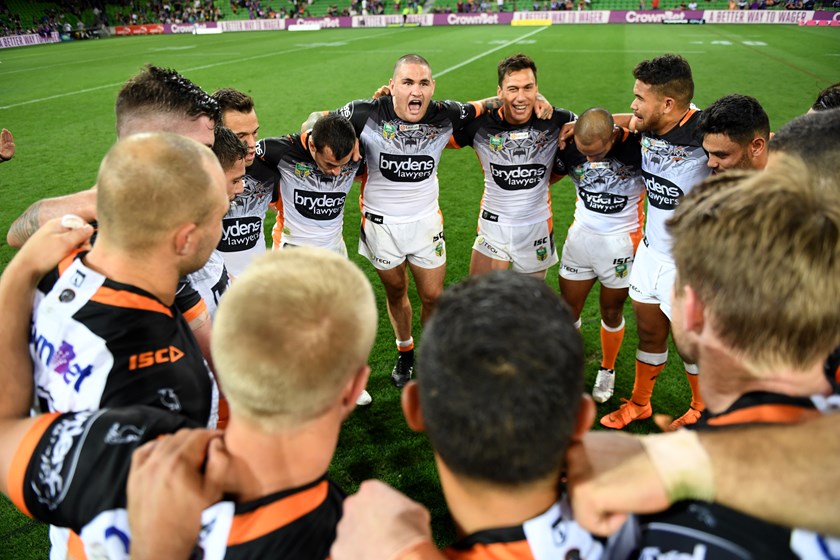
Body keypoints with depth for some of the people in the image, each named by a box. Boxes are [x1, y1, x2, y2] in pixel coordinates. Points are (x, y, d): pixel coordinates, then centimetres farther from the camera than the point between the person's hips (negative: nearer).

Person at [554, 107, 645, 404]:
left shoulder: (638, 145, -20)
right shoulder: (570, 148, -10)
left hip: (621, 242, -2)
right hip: (581, 236, 3)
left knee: (611, 311, 12)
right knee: (568, 308, 9)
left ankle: (607, 370, 36)